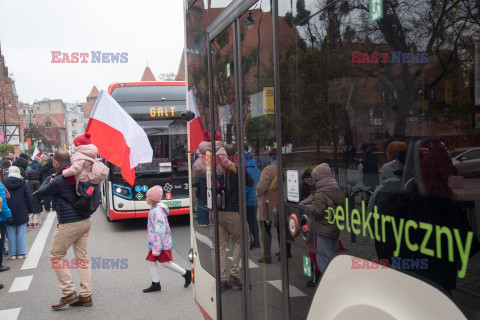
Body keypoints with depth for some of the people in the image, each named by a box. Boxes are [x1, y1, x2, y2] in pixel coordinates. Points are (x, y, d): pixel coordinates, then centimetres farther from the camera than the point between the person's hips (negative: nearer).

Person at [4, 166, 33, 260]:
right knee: (21, 233, 6)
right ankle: (21, 253, 8)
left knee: (11, 234, 7)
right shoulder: (23, 183, -4)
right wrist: (30, 210, 8)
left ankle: (12, 253, 10)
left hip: (9, 213, 0)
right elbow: (29, 198, -1)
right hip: (21, 213, 0)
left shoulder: (4, 183, -4)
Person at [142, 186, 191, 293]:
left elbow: (159, 231, -26)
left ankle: (186, 273, 11)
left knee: (165, 263, -2)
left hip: (161, 243, -10)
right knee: (152, 262, 8)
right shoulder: (154, 209, 11)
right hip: (154, 242, 10)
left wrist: (156, 248, -27)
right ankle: (155, 284, 16)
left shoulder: (157, 211, -21)